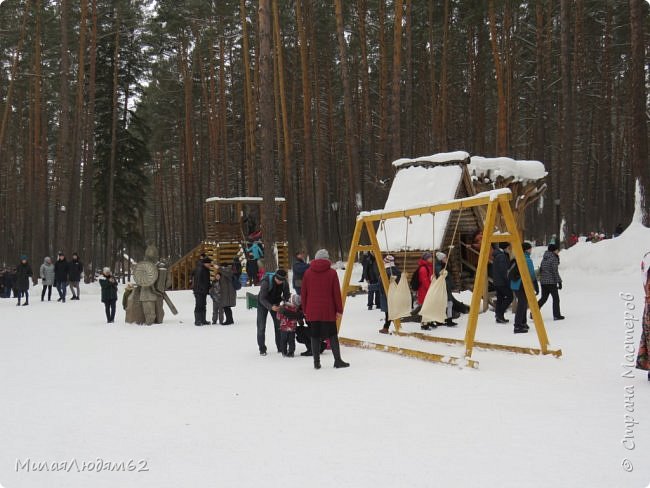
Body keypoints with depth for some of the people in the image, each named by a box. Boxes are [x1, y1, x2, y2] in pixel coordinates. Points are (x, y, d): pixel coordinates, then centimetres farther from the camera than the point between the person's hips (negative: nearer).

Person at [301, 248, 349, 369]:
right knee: (332, 335, 6)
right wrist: (339, 310, 2)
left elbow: (303, 293, 7)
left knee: (315, 336, 7)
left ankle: (316, 362, 8)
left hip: (312, 311, 2)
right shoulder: (332, 273, -4)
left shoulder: (308, 273, 4)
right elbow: (336, 293, -4)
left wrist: (305, 310, 14)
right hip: (328, 311, -2)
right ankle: (337, 360, 7)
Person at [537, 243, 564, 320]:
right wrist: (559, 282, -11)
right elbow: (555, 271, -14)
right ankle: (556, 315, 5)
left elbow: (540, 270, 15)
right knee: (556, 298, 4)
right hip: (551, 281, -7)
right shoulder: (554, 258, -11)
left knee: (544, 298, 14)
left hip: (543, 281, 7)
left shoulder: (544, 258, 12)